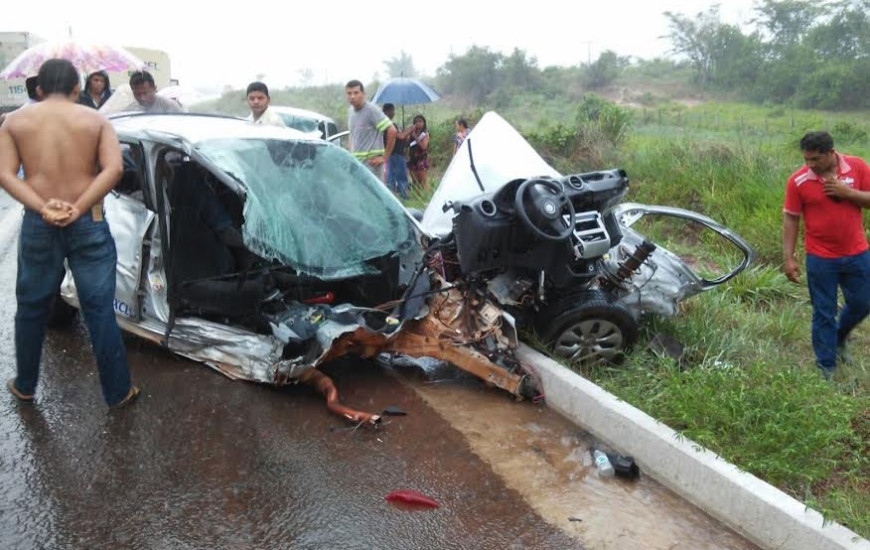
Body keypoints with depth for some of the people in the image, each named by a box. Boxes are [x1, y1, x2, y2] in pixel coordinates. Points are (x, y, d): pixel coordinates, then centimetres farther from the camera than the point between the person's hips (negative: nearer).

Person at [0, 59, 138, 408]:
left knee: (31, 308, 18)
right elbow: (113, 169, -14)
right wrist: (78, 209, -16)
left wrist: (42, 208, -15)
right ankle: (118, 392, 13)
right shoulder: (95, 120, 0)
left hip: (37, 226, 2)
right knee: (99, 310, 4)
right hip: (88, 224, -1)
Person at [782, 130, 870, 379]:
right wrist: (788, 258, -10)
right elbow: (791, 219, -7)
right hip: (821, 258, -2)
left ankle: (839, 336, 45)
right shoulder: (798, 181, -12)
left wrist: (847, 192, -20)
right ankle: (826, 365, 19)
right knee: (824, 313, 6)